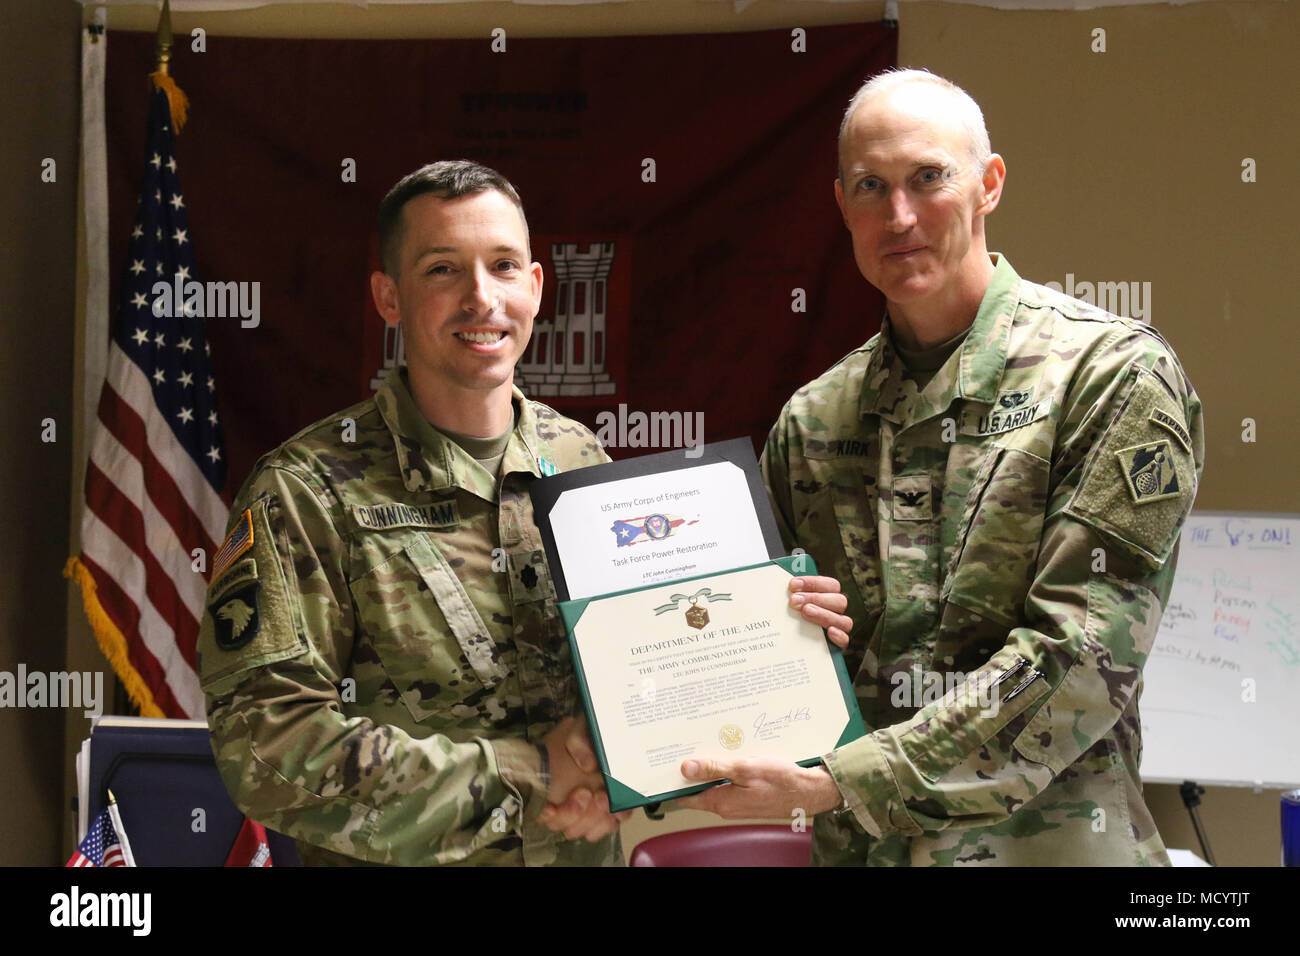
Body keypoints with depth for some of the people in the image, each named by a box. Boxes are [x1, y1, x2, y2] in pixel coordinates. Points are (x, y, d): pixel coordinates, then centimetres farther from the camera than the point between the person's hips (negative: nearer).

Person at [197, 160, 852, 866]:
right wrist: (526, 776, -23)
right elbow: (267, 741, -22)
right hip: (405, 864, -4)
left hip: (592, 854, 5)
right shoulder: (305, 491, -15)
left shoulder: (580, 459, 0)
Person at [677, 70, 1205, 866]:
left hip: (1045, 838, -4)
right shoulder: (813, 420, 6)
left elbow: (1082, 659, -17)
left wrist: (840, 784, -22)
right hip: (850, 846, 5)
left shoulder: (1113, 372, -9)